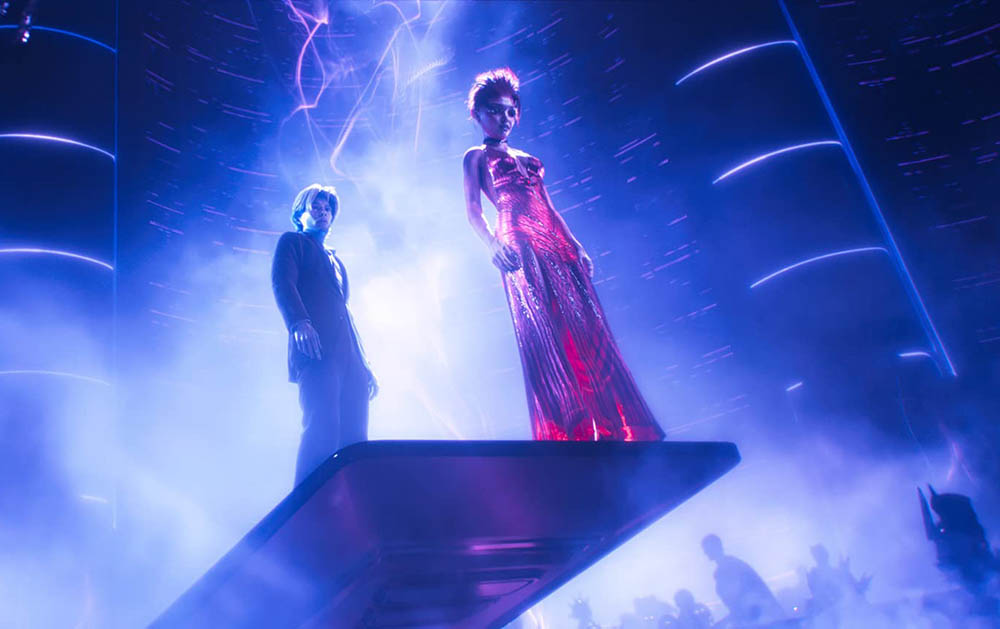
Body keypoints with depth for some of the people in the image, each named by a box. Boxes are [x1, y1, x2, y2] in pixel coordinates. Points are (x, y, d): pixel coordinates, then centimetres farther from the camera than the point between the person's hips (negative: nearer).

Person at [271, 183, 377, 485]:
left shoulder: (336, 261, 35)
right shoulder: (292, 242, 16)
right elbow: (282, 283, -3)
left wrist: (364, 364, 18)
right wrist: (299, 323, -24)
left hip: (349, 357, 6)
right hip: (316, 348, -6)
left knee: (354, 437, -6)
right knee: (322, 428, -21)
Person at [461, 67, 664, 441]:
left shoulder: (525, 158, 27)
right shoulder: (476, 157, 10)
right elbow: (473, 211, -3)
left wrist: (576, 246, 14)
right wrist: (493, 245, -21)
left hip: (557, 248, 6)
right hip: (521, 249, -6)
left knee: (588, 334, 0)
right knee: (547, 341, -12)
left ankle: (609, 427, 3)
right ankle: (568, 433, -11)